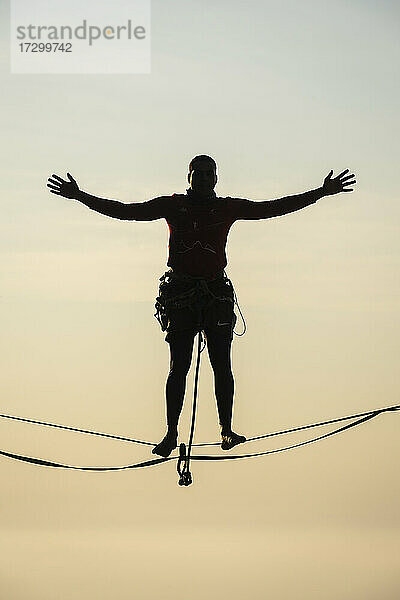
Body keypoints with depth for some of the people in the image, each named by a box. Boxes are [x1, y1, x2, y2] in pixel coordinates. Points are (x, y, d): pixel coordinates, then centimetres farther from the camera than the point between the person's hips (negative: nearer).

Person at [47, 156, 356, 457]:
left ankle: (227, 430, 7)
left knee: (222, 366, -2)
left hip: (217, 294, 1)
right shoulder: (173, 205, 6)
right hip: (180, 293, -1)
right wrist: (80, 196, 0)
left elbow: (273, 208, 12)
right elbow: (124, 211, 7)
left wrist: (321, 192, 11)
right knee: (179, 366, -4)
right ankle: (171, 433, 3)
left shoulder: (228, 208, 10)